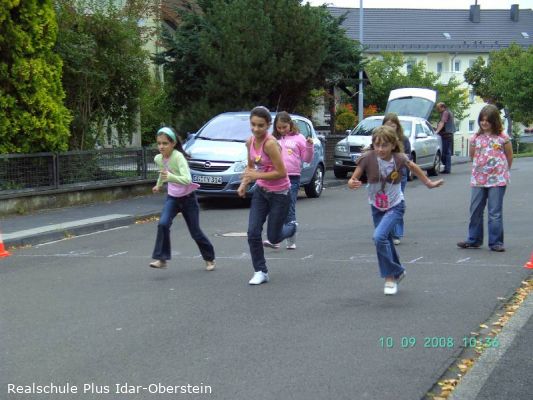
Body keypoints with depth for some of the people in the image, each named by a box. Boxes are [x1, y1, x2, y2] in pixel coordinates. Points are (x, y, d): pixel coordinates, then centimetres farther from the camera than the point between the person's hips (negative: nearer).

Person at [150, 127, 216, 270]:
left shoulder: (178, 157, -26)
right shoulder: (158, 159, -6)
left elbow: (187, 180, -39)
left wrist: (170, 177, -54)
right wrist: (159, 185, 34)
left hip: (188, 198, -5)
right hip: (172, 197, 5)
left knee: (195, 232, 5)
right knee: (163, 224, -21)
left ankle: (209, 258, 27)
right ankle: (161, 259, -17)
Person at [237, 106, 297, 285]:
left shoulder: (270, 143, -25)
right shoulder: (250, 141, -3)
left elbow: (281, 172, -25)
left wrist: (257, 176, -24)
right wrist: (244, 184, -2)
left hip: (279, 193, -6)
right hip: (261, 190, 6)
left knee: (273, 238, 5)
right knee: (253, 233, -5)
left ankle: (291, 228, 39)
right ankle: (260, 271, 8)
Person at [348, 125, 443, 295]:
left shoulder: (399, 159, -19)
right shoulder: (368, 158, -21)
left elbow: (413, 167, 3)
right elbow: (353, 180, -17)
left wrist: (428, 182, 14)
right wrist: (352, 183, -41)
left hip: (395, 206, -3)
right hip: (376, 207, 3)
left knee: (379, 236, -23)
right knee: (386, 242, 14)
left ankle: (390, 277, -7)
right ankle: (398, 271, 40)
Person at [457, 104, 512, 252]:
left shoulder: (502, 137, -4)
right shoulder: (476, 137, 4)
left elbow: (509, 157, 6)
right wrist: (481, 167, 12)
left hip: (497, 180, -4)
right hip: (478, 179, 4)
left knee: (495, 212, -2)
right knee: (475, 211, 8)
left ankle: (496, 242, 5)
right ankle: (474, 240, 19)